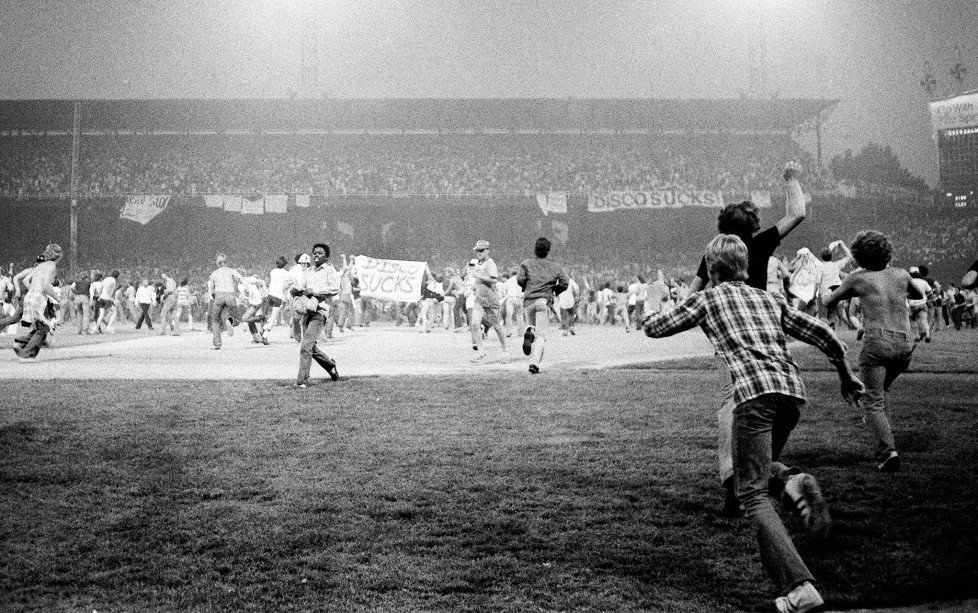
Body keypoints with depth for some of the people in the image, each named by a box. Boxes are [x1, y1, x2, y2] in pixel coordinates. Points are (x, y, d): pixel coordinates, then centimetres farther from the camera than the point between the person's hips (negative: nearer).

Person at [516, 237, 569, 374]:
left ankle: (529, 332, -12)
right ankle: (535, 363, -19)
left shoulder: (526, 264, 8)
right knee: (541, 335, -2)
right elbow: (565, 282, 3)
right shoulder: (554, 267, 10)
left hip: (528, 301, 1)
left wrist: (526, 287, 14)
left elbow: (520, 279, -6)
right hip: (544, 301, -1)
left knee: (530, 324, 26)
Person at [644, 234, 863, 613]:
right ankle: (793, 483, -6)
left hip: (754, 390, -5)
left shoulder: (708, 298, 16)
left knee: (754, 493, -3)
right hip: (792, 388, 5)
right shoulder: (770, 299, 27)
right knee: (761, 465, 29)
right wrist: (846, 376, 35)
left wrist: (649, 320, 44)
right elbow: (823, 335, 22)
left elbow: (654, 328, 21)